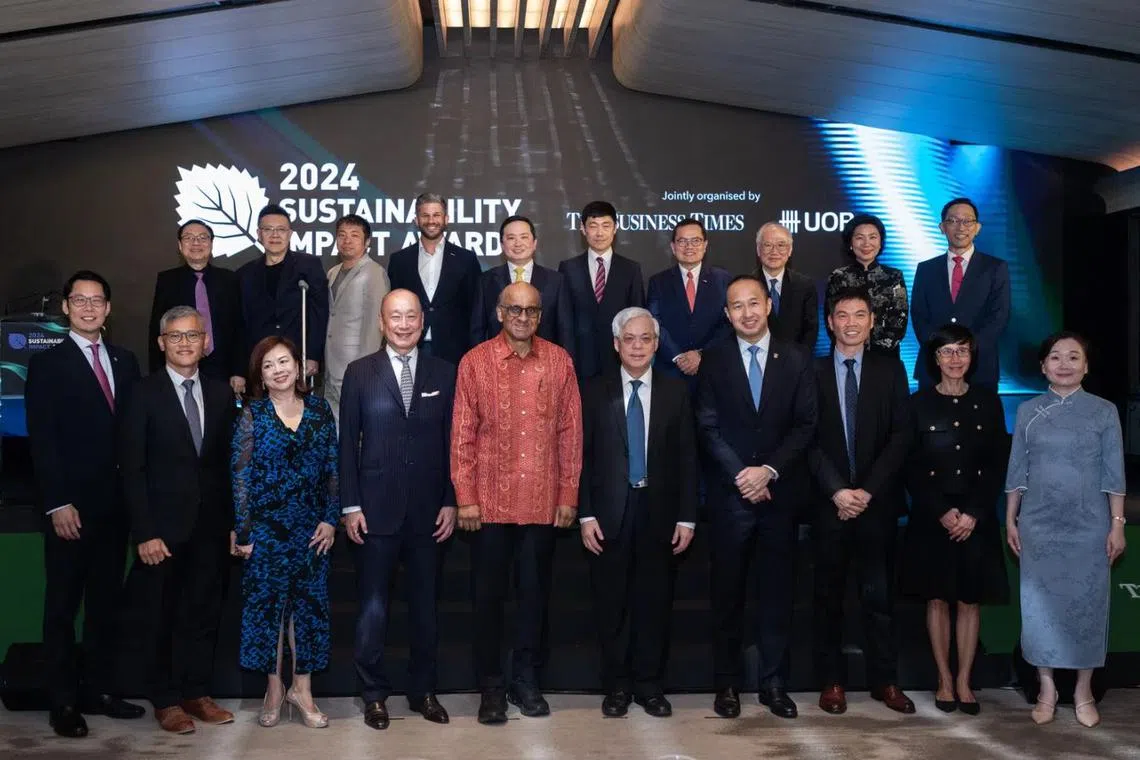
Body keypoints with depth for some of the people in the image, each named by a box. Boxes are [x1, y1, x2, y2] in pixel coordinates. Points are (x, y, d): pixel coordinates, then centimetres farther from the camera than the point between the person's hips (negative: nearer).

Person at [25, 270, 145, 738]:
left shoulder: (124, 361, 11)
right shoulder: (47, 364, -3)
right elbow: (41, 440, -8)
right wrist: (57, 504, -14)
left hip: (115, 504, 5)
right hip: (72, 506, -4)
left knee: (106, 602, 11)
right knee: (62, 606, 5)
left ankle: (99, 690, 21)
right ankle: (63, 702, 13)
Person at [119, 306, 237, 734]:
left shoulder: (220, 393, 6)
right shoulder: (144, 395, -5)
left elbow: (228, 462, 7)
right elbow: (132, 469, -7)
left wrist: (232, 521, 1)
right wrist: (145, 533, -12)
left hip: (211, 526, 3)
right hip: (164, 526, -3)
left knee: (203, 613, 11)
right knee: (159, 617, 8)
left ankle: (197, 693, 24)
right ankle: (165, 700, 21)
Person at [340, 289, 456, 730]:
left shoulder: (443, 373, 6)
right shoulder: (360, 373, 2)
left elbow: (451, 442, 6)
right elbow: (348, 443, 1)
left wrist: (450, 502, 1)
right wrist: (350, 505, -5)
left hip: (428, 510, 2)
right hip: (377, 508, -1)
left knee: (425, 605, 10)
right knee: (373, 607, 4)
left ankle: (423, 690, 23)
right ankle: (374, 693, 17)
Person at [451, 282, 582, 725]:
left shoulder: (559, 361, 3)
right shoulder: (475, 362, -2)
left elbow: (570, 431, 4)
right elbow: (462, 434, -2)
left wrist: (569, 494, 1)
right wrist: (465, 498, -6)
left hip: (543, 502, 2)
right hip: (491, 501, -1)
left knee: (535, 593, 11)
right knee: (488, 595, 7)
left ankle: (526, 680, 25)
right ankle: (491, 687, 19)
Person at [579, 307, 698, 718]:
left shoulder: (675, 391, 6)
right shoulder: (595, 391, 3)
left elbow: (687, 457, 4)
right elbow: (583, 456, 2)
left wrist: (686, 517, 0)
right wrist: (585, 515, -5)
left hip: (659, 513, 1)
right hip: (610, 514, 0)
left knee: (655, 602, 6)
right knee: (612, 603, 6)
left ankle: (649, 684, 20)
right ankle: (617, 685, 19)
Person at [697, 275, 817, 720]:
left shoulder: (796, 360, 6)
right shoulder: (713, 362, 5)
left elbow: (806, 425, -1)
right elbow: (708, 427, -1)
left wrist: (769, 471, -12)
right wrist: (740, 476, -11)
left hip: (780, 492, 1)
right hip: (729, 495, 0)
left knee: (777, 591, 6)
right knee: (727, 591, 5)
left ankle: (774, 683, 15)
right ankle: (727, 683, 14)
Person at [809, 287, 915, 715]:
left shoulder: (889, 370, 7)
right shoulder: (813, 372, 4)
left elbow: (902, 434, 0)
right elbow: (809, 439, -1)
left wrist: (867, 490, -9)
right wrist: (837, 491, -11)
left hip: (877, 501, 0)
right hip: (829, 501, 0)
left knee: (879, 594, 4)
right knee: (828, 595, 5)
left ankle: (885, 681, 13)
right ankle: (831, 681, 12)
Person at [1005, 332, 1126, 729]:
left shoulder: (1104, 411, -2)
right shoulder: (1028, 411, 2)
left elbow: (1114, 474, -1)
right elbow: (1017, 470, 6)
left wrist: (1117, 524, -4)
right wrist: (1010, 520, 5)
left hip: (1088, 525, -1)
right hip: (1038, 524, 1)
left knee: (1086, 604, 5)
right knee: (1040, 603, 6)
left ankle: (1083, 691, 19)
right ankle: (1046, 689, 18)